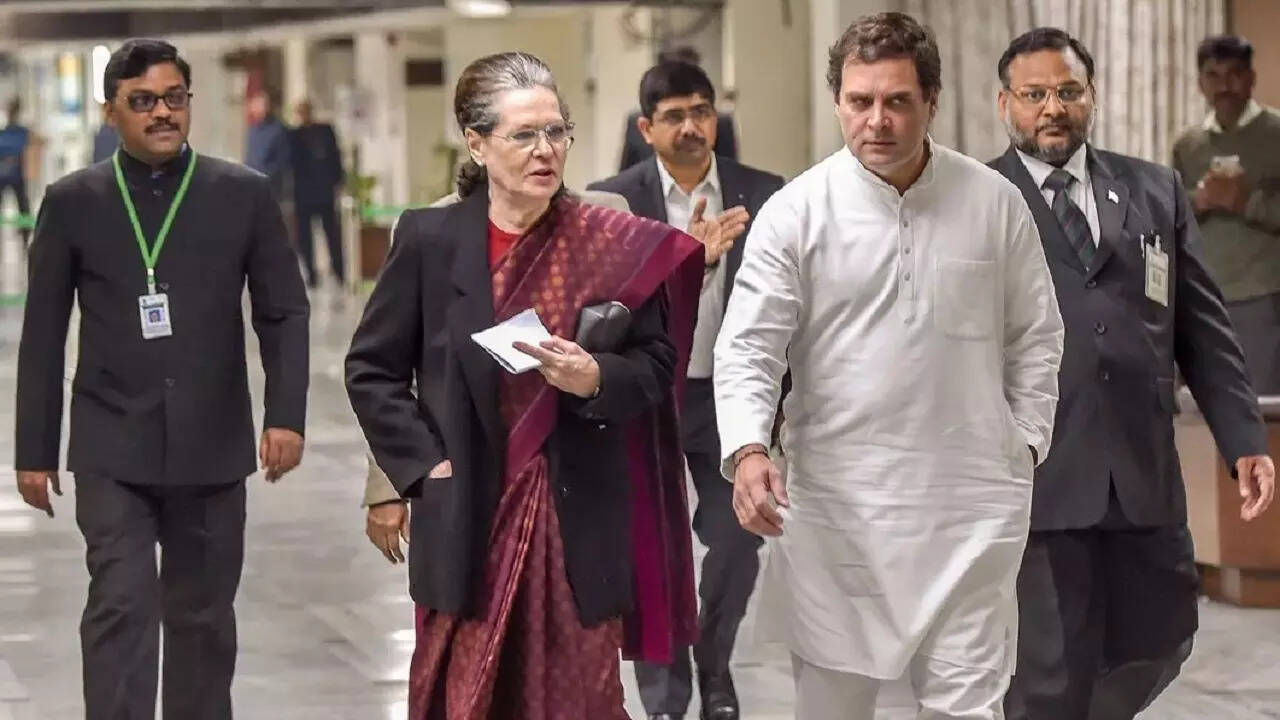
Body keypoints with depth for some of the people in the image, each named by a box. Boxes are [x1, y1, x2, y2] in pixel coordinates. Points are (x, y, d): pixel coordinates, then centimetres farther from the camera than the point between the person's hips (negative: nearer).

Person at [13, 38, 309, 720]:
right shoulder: (72, 201, 2)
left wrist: (286, 414, -10)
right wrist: (34, 450, 4)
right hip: (112, 448, -1)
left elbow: (284, 313, 3)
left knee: (203, 616, 10)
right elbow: (43, 334, 5)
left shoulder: (244, 194, 3)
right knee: (121, 606, -11)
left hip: (211, 447, 1)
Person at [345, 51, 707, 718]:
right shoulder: (429, 239, -1)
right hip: (467, 519, 0)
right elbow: (371, 369, 5)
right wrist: (424, 463, -4)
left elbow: (656, 365, 5)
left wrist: (597, 379, -15)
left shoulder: (613, 245, -1)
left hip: (580, 518, 0)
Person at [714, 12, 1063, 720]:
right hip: (834, 499, 0)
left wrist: (1025, 444, 5)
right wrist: (747, 450, -23)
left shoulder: (996, 203, 2)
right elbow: (748, 346, -7)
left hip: (966, 501, 1)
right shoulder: (794, 212, -4)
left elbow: (1034, 337, 11)